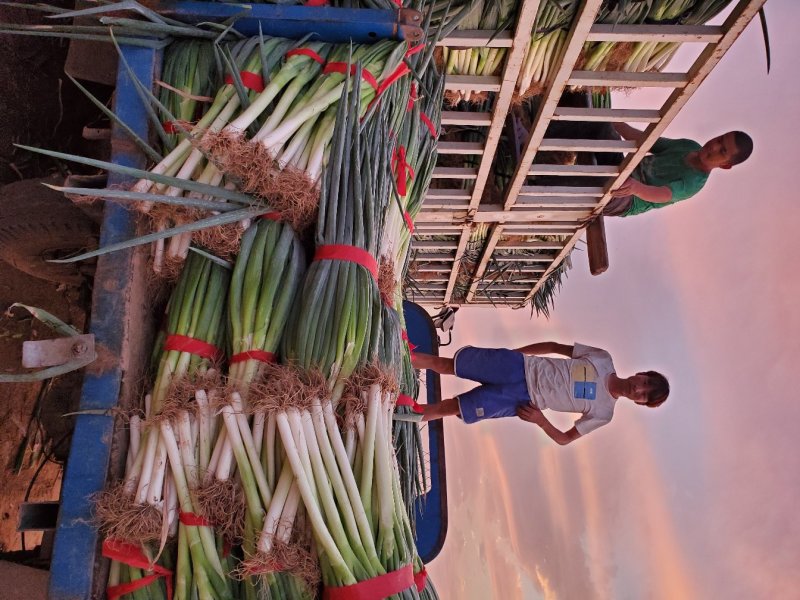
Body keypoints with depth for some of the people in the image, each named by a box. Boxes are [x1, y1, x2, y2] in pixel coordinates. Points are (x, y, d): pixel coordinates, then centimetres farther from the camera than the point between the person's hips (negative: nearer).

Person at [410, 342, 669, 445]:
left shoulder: (603, 413, -2)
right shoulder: (603, 359, -1)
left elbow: (565, 439, 3)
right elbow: (555, 346, 6)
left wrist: (541, 420, -15)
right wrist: (514, 353, 6)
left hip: (524, 401, -1)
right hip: (519, 366, 1)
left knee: (454, 408, -12)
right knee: (449, 364, -9)